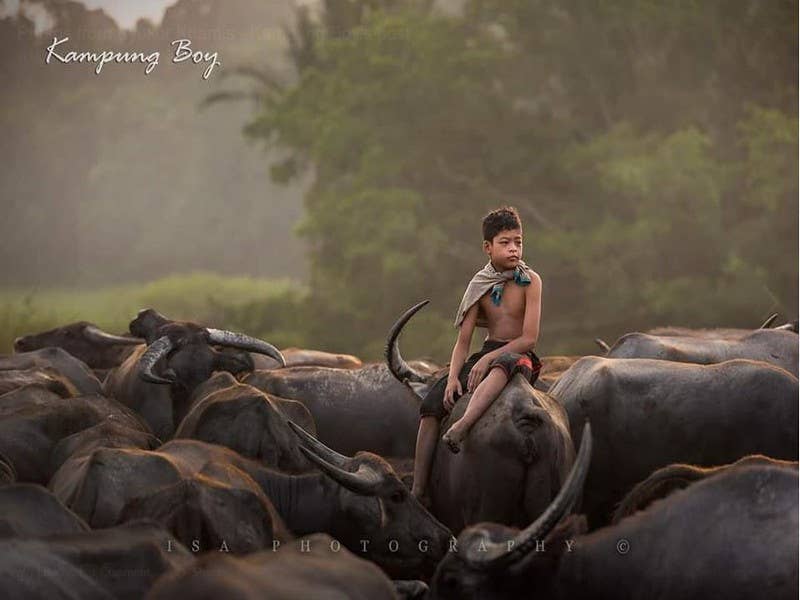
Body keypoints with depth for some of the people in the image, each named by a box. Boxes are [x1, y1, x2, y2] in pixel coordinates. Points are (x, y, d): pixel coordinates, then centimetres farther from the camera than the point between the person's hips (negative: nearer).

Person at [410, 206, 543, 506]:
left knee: (503, 364, -43)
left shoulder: (530, 281, -6)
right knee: (433, 402, -14)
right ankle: (419, 490, -15)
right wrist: (453, 376, -15)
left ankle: (461, 427, -60)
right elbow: (463, 340, 2)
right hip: (486, 354, 5)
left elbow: (529, 338, -13)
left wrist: (488, 359, -19)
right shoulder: (480, 286, 5)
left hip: (520, 357, -5)